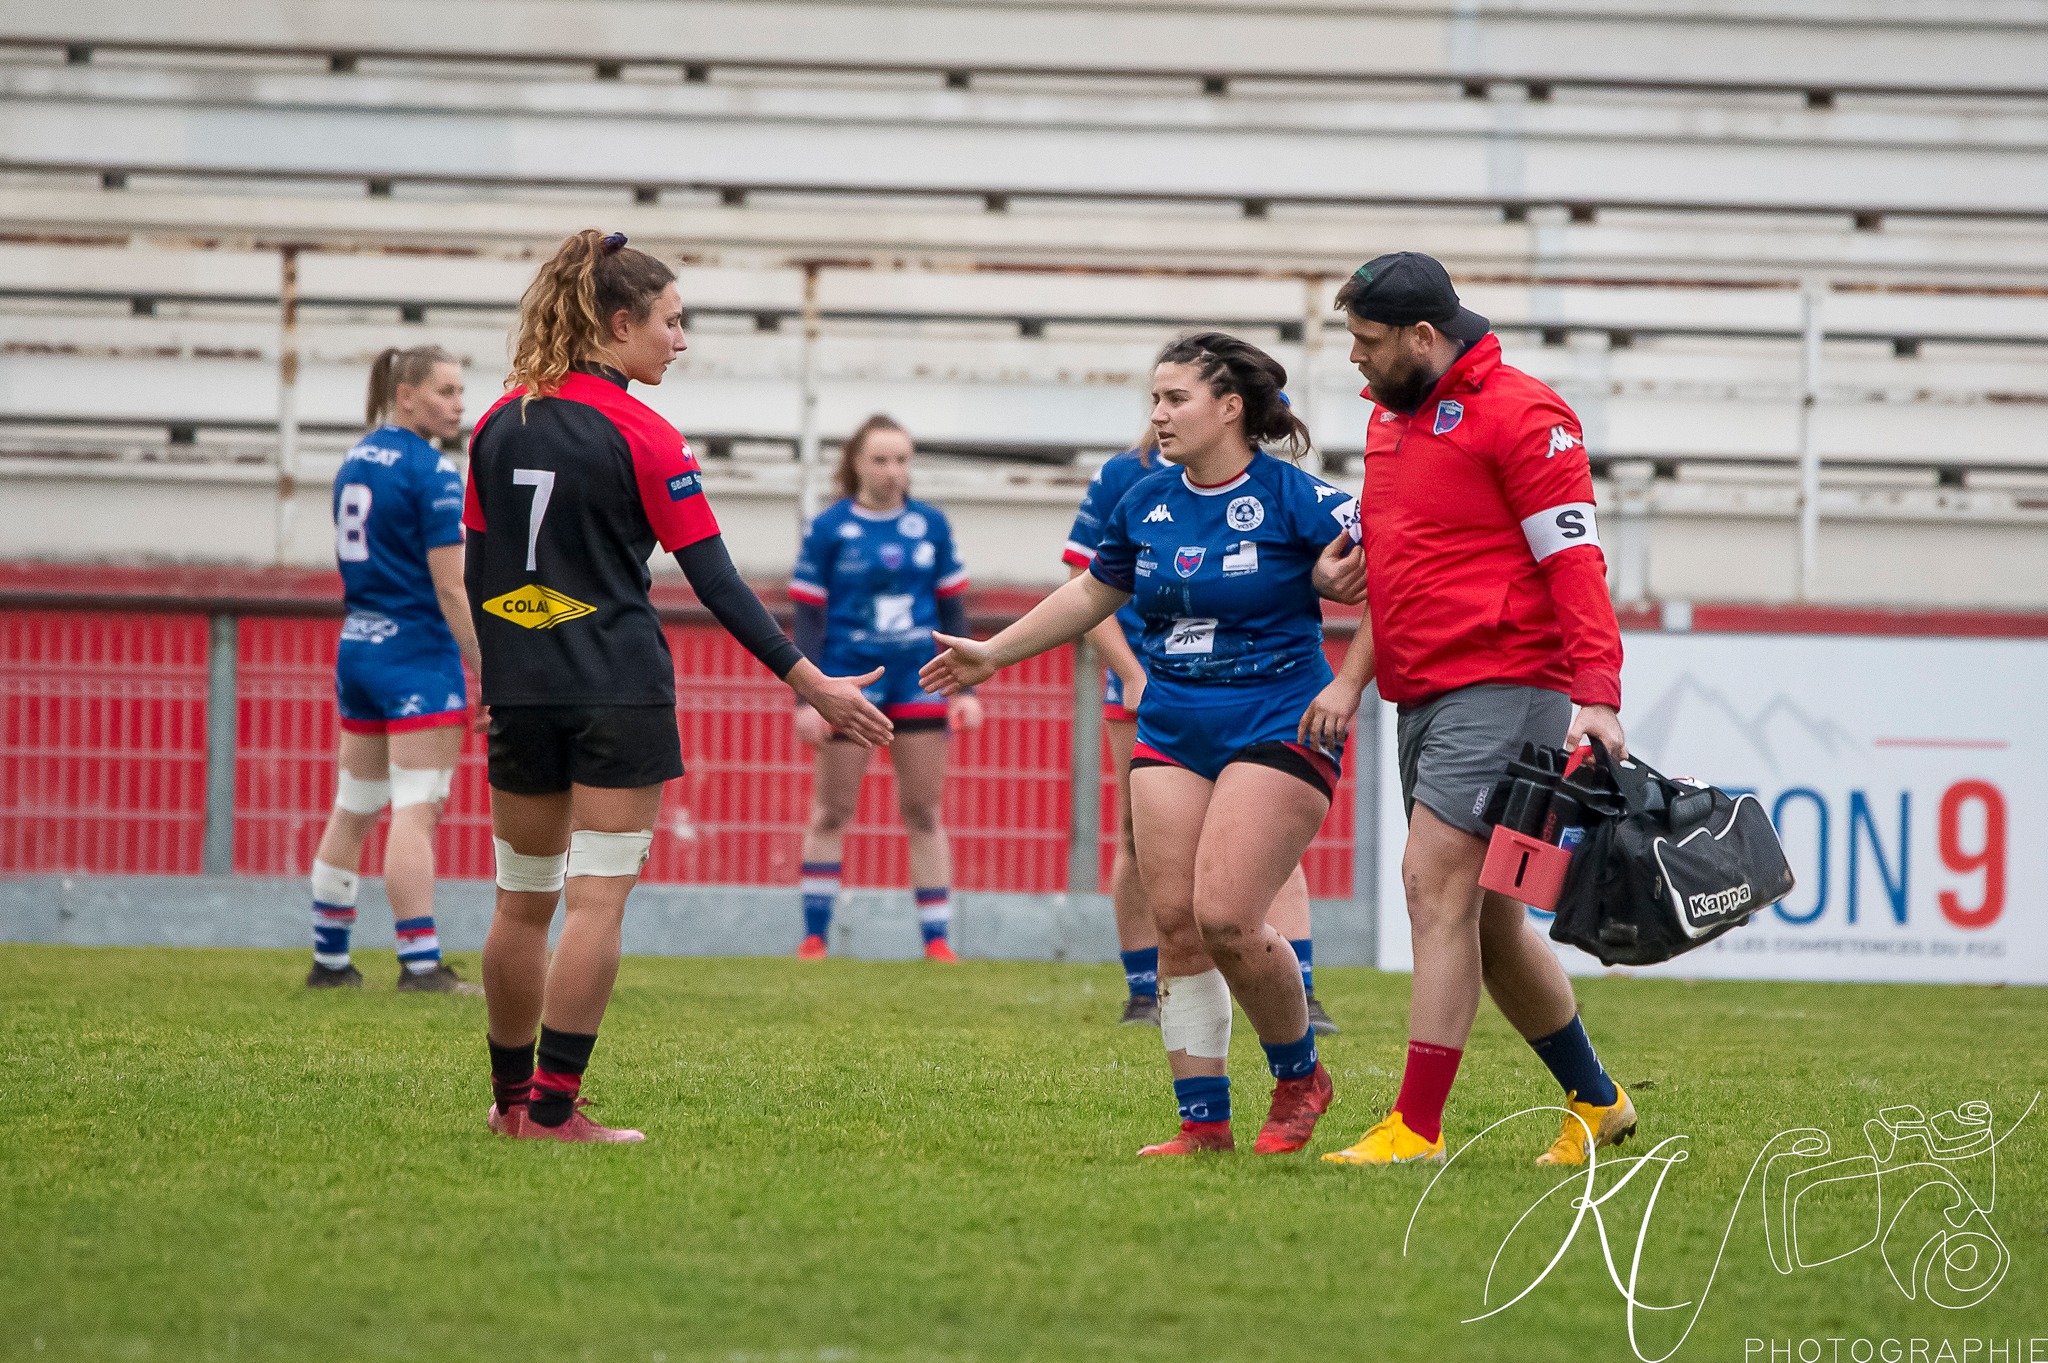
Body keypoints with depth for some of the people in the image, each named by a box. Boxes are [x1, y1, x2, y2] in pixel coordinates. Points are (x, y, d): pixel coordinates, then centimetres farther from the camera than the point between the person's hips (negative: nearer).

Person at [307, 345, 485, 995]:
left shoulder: (355, 461, 12)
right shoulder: (432, 471, -14)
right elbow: (451, 587, -17)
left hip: (357, 648, 8)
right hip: (418, 654, -8)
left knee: (353, 810, 13)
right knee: (416, 811, -9)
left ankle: (329, 959, 18)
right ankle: (421, 965, -11)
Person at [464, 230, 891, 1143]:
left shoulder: (500, 424, 7)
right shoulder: (638, 434, -9)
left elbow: (479, 571, 12)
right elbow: (715, 583, -10)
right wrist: (808, 682, -6)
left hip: (521, 690, 6)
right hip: (620, 691, -6)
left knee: (524, 898, 13)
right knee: (598, 896, -3)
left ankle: (512, 1096, 22)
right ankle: (553, 1108, -8)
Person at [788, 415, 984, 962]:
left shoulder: (931, 525, 4)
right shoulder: (828, 529, -4)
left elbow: (952, 610, 10)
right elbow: (808, 618, -2)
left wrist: (965, 689, 7)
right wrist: (807, 699, -7)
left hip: (919, 683, 2)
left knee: (924, 812, 3)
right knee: (831, 812, 4)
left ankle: (936, 938, 5)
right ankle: (814, 935, 10)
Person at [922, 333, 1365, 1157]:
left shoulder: (1291, 498, -10)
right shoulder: (1145, 503, 9)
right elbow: (1094, 594, 25)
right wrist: (994, 654, 30)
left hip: (1276, 730, -6)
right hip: (1170, 735, 6)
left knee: (1226, 918, -17)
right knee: (1176, 925, -2)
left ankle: (1298, 1075, 8)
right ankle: (1203, 1120, 4)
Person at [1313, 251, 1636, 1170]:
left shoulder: (1519, 415, -10)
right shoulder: (1390, 417, 17)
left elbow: (1575, 561, -15)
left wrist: (1597, 697, -21)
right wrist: (1355, 675, 17)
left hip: (1500, 689, -9)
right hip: (1423, 696, 9)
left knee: (1436, 885, -16)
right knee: (1485, 918, 12)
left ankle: (1416, 1129, -16)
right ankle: (1595, 1102, 26)